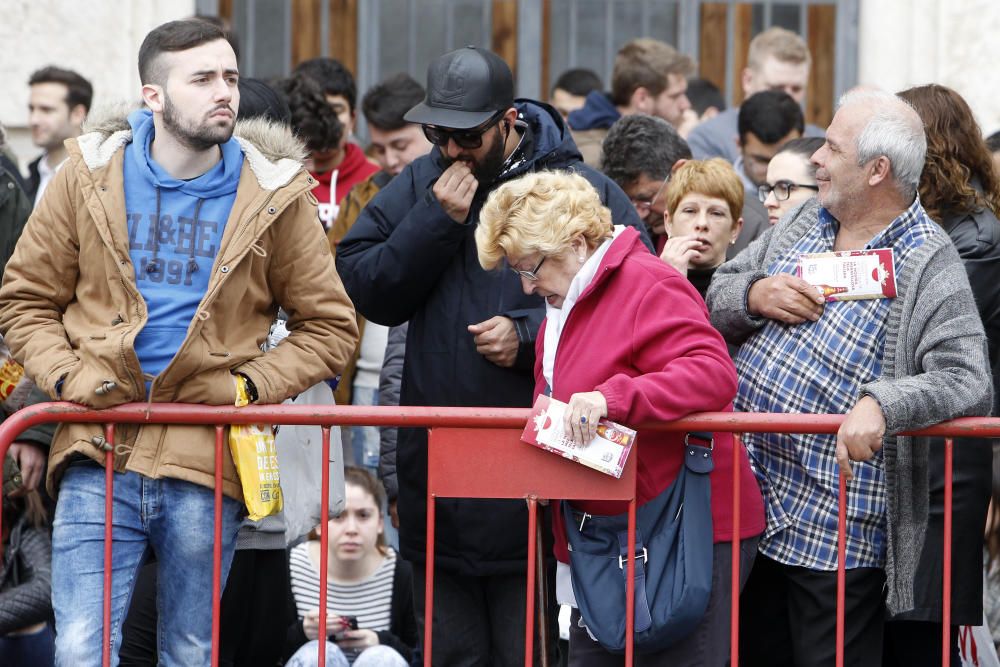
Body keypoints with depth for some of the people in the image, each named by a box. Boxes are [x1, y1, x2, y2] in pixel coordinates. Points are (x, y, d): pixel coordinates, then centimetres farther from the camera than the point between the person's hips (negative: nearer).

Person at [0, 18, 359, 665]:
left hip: (206, 463, 0)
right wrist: (66, 376, -4)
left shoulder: (273, 194, 4)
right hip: (101, 454, 0)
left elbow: (329, 326, 9)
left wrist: (252, 386, -5)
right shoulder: (91, 176, 5)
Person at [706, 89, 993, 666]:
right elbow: (717, 297, 17)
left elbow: (968, 383, -22)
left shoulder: (930, 266, -12)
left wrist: (882, 404, -38)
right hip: (749, 508, 7)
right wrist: (754, 297, -7)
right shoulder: (804, 223, 10)